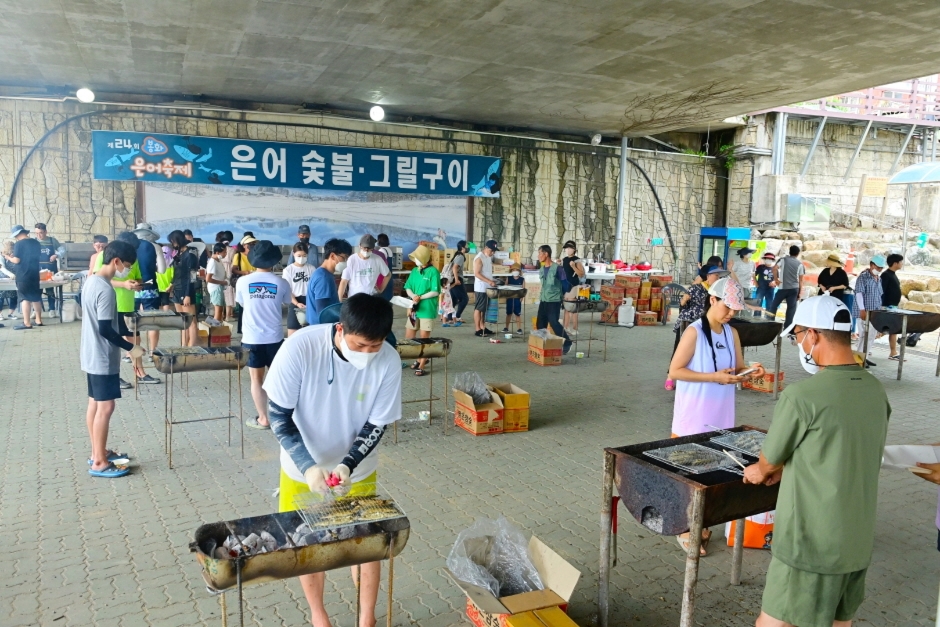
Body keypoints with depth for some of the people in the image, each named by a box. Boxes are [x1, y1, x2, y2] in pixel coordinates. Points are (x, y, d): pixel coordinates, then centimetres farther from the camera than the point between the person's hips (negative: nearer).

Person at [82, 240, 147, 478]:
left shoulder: (91, 281, 8)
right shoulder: (106, 290, -22)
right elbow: (105, 329, -25)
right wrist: (131, 347, -19)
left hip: (91, 354, 10)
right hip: (103, 358, -10)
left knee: (94, 403, 15)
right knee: (105, 406, -4)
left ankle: (97, 453, 26)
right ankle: (99, 463, 3)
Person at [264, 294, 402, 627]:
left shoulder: (388, 361, -23)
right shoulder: (300, 347, -28)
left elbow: (376, 425, -14)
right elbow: (278, 415, -21)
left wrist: (347, 465, -28)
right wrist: (308, 466, -31)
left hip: (358, 471, 1)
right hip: (303, 468, -1)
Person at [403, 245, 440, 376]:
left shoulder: (433, 271, -9)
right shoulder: (414, 271, 10)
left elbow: (436, 292, -13)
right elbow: (408, 288, 10)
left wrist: (420, 297, -19)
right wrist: (413, 296, -11)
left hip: (427, 310, -7)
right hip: (414, 309, 7)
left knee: (424, 339, -1)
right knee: (408, 338, 9)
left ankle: (421, 366, 9)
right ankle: (421, 359, 30)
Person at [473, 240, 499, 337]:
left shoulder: (489, 257, 11)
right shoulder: (479, 258, -16)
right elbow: (476, 273, -21)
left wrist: (491, 282, 13)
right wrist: (489, 281, -27)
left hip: (488, 288, 9)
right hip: (480, 288, -9)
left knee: (485, 308, 13)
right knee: (478, 308, -2)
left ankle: (483, 327, 21)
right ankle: (478, 330, 2)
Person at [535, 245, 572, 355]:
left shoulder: (557, 268, -12)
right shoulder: (541, 270, 10)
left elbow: (564, 283, -6)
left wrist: (561, 295, 1)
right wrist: (542, 295, 17)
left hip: (554, 301, -7)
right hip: (543, 301, 7)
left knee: (554, 323, -9)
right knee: (540, 324, 5)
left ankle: (567, 343, 5)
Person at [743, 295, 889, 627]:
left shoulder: (802, 395, -22)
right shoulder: (876, 390, 0)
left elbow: (769, 462, -7)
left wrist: (759, 472, 15)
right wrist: (786, 468, 18)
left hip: (811, 542, -7)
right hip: (859, 540, 7)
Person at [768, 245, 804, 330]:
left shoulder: (783, 259, 4)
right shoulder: (800, 264, 8)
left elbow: (775, 268, -14)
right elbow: (801, 279, 6)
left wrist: (776, 280, -3)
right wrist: (800, 292, 9)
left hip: (783, 287, -2)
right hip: (794, 288, 2)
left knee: (774, 305, 9)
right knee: (791, 308, 4)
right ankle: (787, 326, 1)